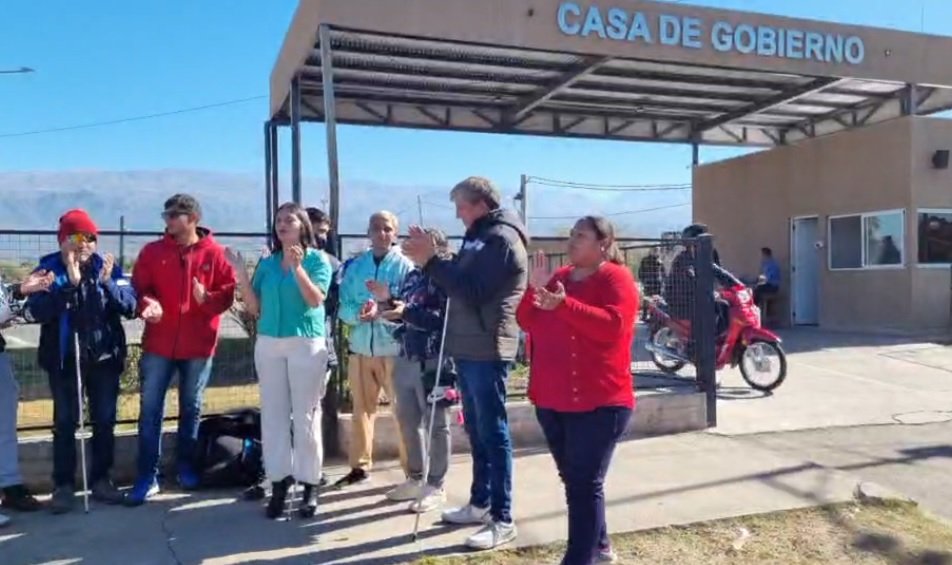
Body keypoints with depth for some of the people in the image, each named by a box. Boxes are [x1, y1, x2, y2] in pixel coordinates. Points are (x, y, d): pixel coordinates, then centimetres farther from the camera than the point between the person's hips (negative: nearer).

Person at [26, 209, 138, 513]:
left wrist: (107, 283, -22)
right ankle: (63, 485, 15)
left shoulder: (108, 267, 0)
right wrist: (70, 283, -27)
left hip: (105, 357, 2)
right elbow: (37, 311, -17)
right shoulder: (48, 268, -3)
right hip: (64, 359, -2)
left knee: (105, 421, 9)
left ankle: (101, 479, 22)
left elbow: (129, 307, -7)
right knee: (65, 423, 6)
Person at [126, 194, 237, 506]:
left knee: (191, 409, 13)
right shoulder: (152, 252, 3)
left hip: (199, 345, -1)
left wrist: (208, 299, -22)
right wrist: (147, 304, -19)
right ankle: (148, 477, 8)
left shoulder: (215, 253, -2)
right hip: (159, 343, 1)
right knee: (150, 410, 1)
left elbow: (229, 291, -3)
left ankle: (186, 466, 29)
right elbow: (138, 288, 2)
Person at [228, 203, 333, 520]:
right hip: (269, 344, 4)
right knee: (273, 415, 4)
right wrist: (241, 274, -2)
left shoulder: (317, 259, 1)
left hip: (306, 343, -4)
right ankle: (279, 482, 11)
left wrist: (297, 267, -23)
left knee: (305, 415, -1)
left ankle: (309, 485, 7)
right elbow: (254, 308, 9)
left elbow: (315, 300, -13)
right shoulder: (267, 263, 11)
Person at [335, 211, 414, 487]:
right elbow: (343, 308, 3)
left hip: (394, 349, -4)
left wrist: (381, 312, -26)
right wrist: (359, 313, -18)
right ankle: (360, 466, 27)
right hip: (360, 347, 4)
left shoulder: (405, 266, -2)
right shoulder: (354, 266, 9)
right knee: (361, 409, 14)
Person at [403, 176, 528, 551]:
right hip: (468, 348, 10)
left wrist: (431, 261, -17)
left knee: (493, 433, -4)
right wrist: (429, 258, 3)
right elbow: (457, 283, 15)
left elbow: (471, 291, -21)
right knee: (477, 431, 16)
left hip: (487, 351, -9)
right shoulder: (480, 236, 19)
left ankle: (502, 520, 3)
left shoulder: (502, 238, -12)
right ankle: (480, 504, 27)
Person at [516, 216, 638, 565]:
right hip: (552, 399, 8)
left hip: (598, 402, -8)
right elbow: (528, 323, 10)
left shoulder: (616, 278, -7)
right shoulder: (559, 277, 14)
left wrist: (563, 305, -30)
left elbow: (612, 326, -23)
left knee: (585, 483, -6)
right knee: (572, 479, 17)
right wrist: (535, 290, -7)